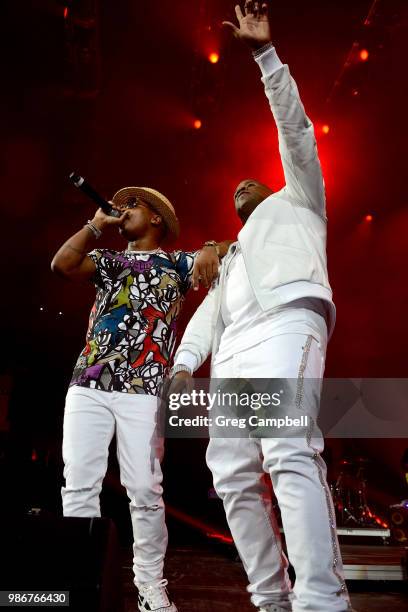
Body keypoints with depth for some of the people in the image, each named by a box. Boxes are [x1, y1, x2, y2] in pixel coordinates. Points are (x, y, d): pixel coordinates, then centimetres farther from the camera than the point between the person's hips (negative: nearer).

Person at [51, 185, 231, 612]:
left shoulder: (178, 263, 13)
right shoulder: (108, 260, 21)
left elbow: (229, 251, 2)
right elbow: (62, 265, 3)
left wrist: (211, 250, -19)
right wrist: (97, 224, 8)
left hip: (143, 389, -3)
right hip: (88, 385, 3)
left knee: (144, 489, -3)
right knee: (78, 485, 0)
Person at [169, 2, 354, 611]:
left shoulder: (296, 202, 30)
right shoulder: (230, 255, 39)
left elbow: (295, 130, 19)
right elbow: (209, 310, 23)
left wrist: (264, 53, 16)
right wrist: (185, 359, 5)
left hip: (286, 324, -6)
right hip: (233, 351, 6)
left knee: (290, 454, -25)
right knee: (233, 474, -4)